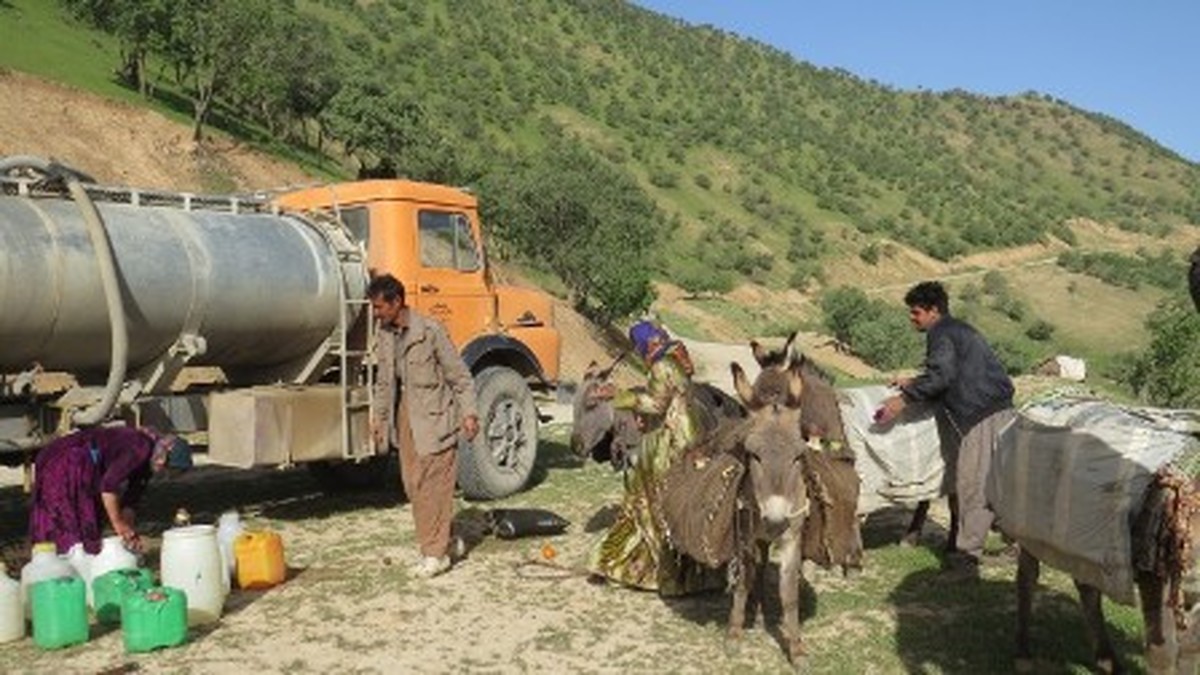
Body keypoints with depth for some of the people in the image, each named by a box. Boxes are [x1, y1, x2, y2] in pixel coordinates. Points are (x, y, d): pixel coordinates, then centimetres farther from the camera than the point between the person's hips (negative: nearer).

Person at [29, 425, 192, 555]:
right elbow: (108, 485, -28)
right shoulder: (141, 448, -22)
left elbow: (130, 500, 11)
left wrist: (128, 531, 1)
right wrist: (119, 525, -23)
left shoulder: (147, 462, 7)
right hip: (68, 462, -10)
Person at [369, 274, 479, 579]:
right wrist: (379, 416, 19)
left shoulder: (430, 331, -14)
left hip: (433, 416, -7)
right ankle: (441, 540, 23)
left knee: (434, 484, -4)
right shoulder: (384, 336, 7)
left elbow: (459, 375, -10)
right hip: (404, 414, 7)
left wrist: (468, 413, -13)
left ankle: (436, 553, 4)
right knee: (412, 484, 9)